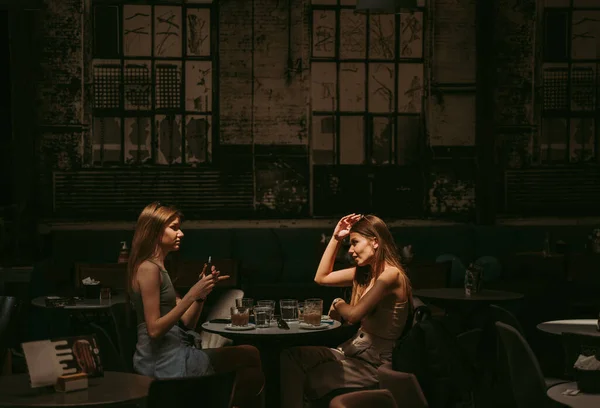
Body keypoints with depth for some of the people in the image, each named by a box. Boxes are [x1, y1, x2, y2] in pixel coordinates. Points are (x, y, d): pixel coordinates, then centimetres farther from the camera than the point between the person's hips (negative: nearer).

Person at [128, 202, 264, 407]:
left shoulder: (158, 268, 17)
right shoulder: (148, 269, -13)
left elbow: (186, 323, 13)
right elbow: (154, 330, -20)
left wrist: (202, 291, -1)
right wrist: (191, 295, -20)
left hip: (168, 356, 9)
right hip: (165, 362, -9)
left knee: (249, 356, 10)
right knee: (250, 357, -2)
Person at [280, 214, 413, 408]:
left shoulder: (391, 274, -18)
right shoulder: (364, 272, 9)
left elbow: (354, 314, -24)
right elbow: (321, 278, 18)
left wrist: (338, 303, -2)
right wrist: (336, 238, 11)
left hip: (375, 363, -8)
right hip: (354, 351, 8)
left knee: (306, 379, -11)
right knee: (290, 356, -8)